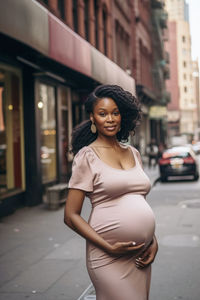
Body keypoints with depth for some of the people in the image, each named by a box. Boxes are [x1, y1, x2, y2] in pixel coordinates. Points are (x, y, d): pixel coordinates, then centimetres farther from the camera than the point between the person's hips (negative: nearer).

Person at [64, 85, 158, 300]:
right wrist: (109, 247, -14)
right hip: (109, 258, -6)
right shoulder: (87, 156, -5)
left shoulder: (133, 153, 13)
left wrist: (153, 241, 7)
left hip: (140, 256, 6)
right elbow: (71, 216, -7)